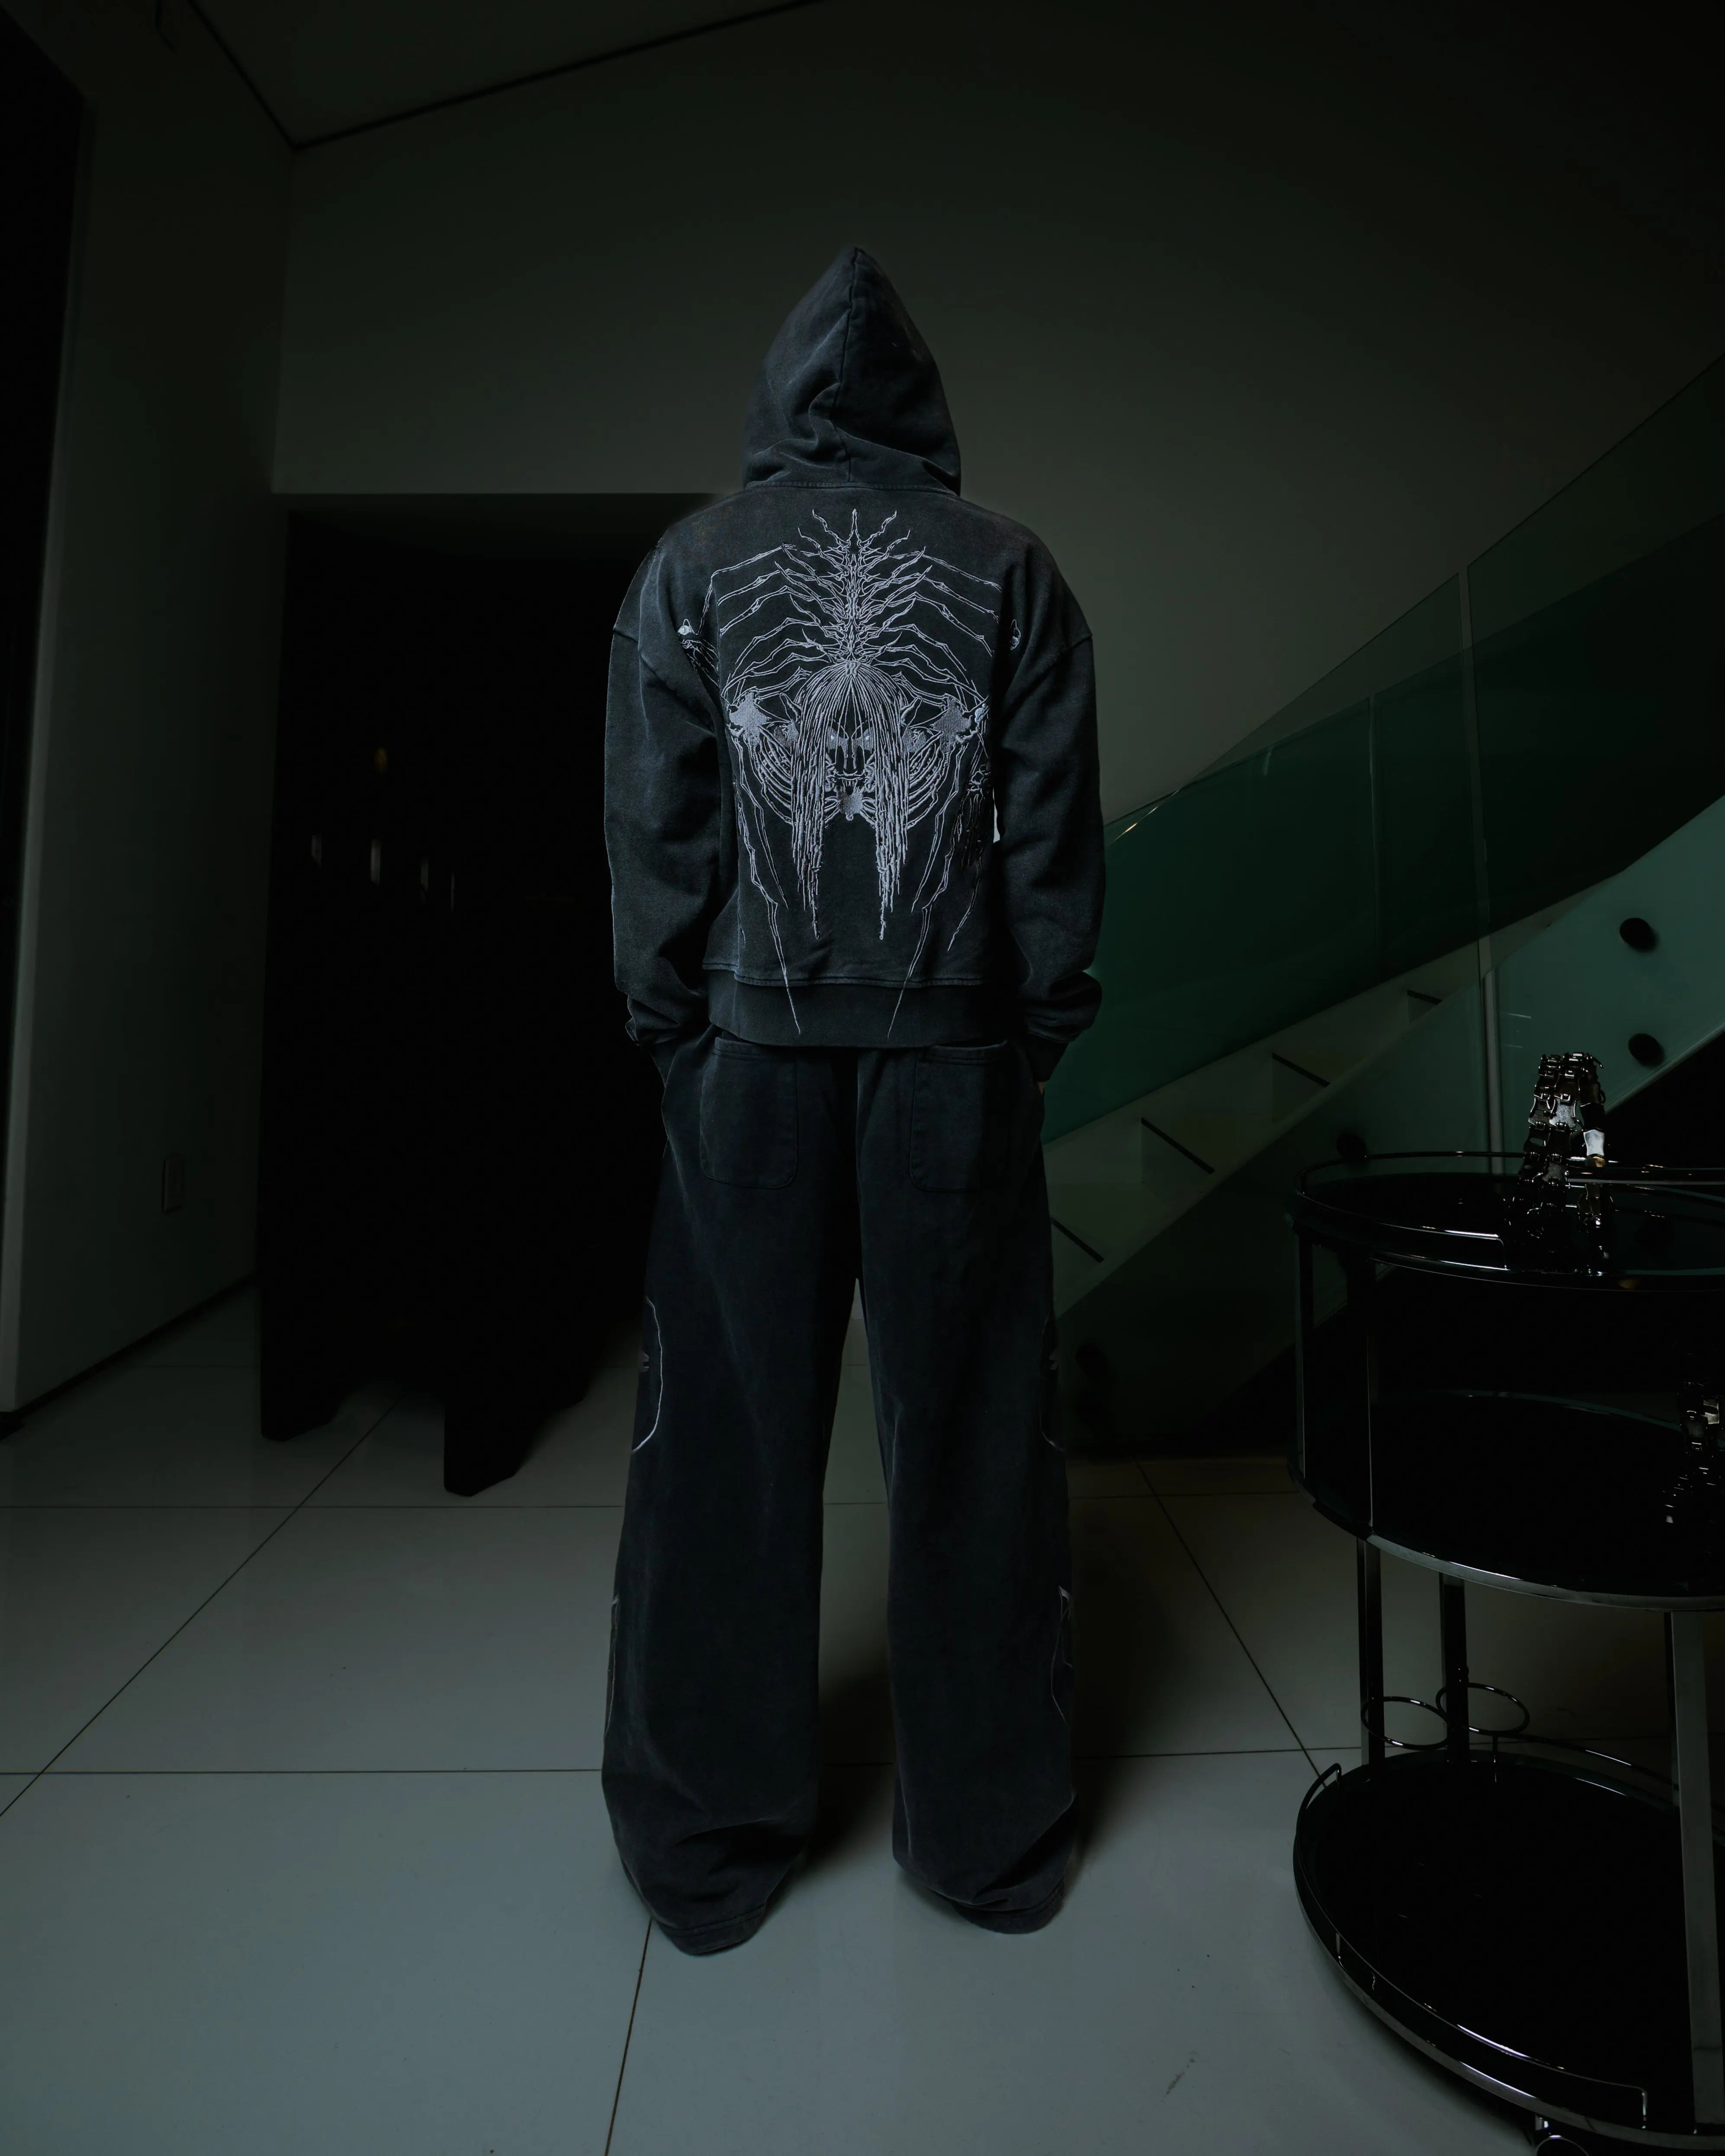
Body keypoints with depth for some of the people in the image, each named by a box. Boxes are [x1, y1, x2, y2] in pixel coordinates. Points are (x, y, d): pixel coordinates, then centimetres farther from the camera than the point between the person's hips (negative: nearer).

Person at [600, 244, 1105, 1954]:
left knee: (731, 1434, 8)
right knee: (970, 1431, 8)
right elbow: (1056, 826, 4)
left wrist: (667, 1022, 9)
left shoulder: (689, 567, 9)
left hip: (752, 1056, 0)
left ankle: (710, 1845, 25)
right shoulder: (1009, 570, 9)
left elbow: (652, 831, 3)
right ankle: (990, 1832, 24)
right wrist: (1043, 1027, 10)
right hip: (958, 1055, 1)